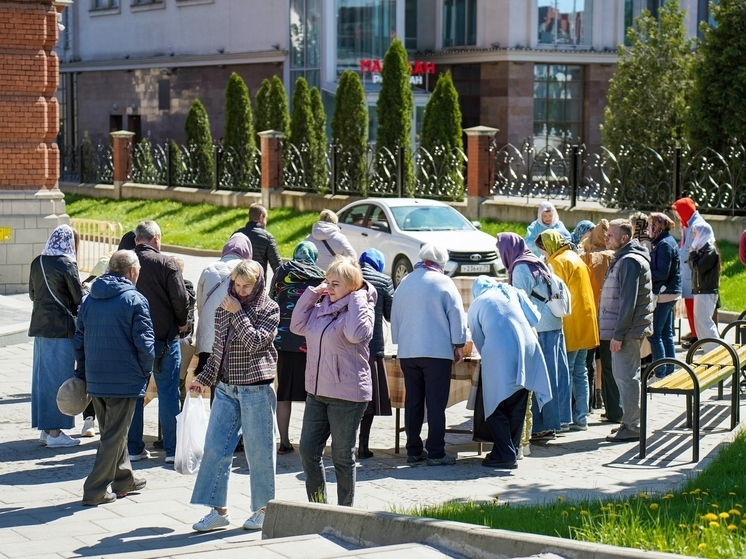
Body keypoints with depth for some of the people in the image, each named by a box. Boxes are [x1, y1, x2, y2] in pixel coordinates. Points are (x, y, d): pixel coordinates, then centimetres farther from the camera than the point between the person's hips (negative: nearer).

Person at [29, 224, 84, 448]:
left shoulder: (37, 263, 7)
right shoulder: (66, 264, -12)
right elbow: (79, 298, -9)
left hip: (39, 326, 7)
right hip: (61, 328, -7)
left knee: (42, 376, 12)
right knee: (59, 377, -1)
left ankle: (45, 429, 19)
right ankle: (55, 432, 2)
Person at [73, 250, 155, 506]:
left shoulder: (90, 299, 8)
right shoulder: (134, 300, -11)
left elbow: (79, 340, 12)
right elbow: (144, 343, -14)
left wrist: (82, 373, 20)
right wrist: (146, 373, 0)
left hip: (95, 380, 6)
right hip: (125, 379, -6)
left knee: (112, 431, 21)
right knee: (114, 435, 1)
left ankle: (123, 479, 32)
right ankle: (96, 490, 0)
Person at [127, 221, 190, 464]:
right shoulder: (166, 263, -10)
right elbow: (181, 298, -13)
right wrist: (182, 323, 5)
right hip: (163, 336, -4)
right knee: (168, 393, 1)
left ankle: (134, 448, 13)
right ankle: (172, 449, 2)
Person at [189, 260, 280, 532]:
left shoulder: (269, 309, -5)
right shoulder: (223, 308, 9)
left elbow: (254, 342, -18)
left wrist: (237, 313, -14)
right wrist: (204, 378, 12)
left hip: (256, 389, -5)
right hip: (225, 387, 5)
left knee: (259, 450, 2)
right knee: (215, 446, 1)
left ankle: (263, 508, 15)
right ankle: (218, 510, 6)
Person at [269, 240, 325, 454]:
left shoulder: (281, 272, 9)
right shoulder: (320, 277, 4)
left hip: (283, 339, 2)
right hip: (310, 341, -2)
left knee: (283, 392, 8)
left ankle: (284, 442, 9)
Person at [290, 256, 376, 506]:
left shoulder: (361, 308, -10)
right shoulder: (322, 307, 9)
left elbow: (356, 334, -28)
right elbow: (297, 326, 10)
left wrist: (356, 299, -20)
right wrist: (311, 294, 4)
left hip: (347, 395, -7)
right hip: (317, 391, 7)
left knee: (342, 456, 3)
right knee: (308, 450, 7)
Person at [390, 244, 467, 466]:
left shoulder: (404, 283, 11)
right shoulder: (443, 282, -5)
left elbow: (395, 317, 18)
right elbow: (457, 315, -5)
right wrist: (459, 345, 3)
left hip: (407, 352, 5)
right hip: (437, 351, -5)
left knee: (413, 402, 11)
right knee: (436, 403, -3)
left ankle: (414, 450, 14)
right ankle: (436, 453, -4)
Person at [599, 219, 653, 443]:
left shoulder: (629, 261, -16)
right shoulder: (623, 259, 17)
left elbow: (628, 301, -21)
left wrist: (618, 334, -21)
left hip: (628, 330, -10)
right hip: (631, 329, 10)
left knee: (626, 376, -7)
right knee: (624, 375, 15)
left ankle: (632, 427, -3)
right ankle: (631, 422, 22)